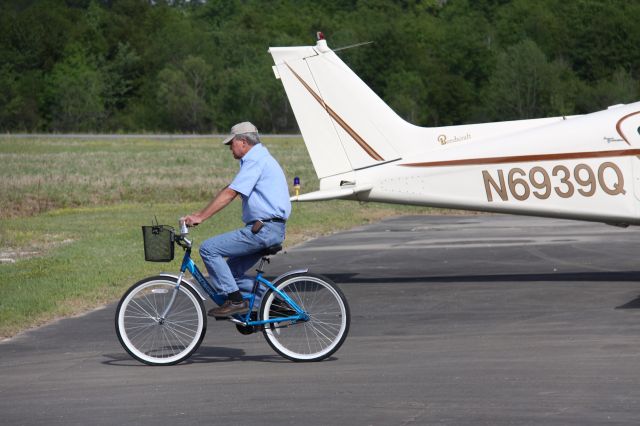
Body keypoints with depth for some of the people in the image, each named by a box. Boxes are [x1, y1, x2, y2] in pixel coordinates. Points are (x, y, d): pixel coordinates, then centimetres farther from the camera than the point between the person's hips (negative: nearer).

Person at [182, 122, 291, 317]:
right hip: (269, 229, 11)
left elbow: (229, 194, -19)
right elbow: (229, 191, 22)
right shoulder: (259, 158, 23)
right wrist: (200, 214, 17)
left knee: (209, 249, -11)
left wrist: (200, 217, -20)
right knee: (232, 271, 13)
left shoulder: (255, 160, -11)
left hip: (263, 229, -11)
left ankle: (235, 301, -11)